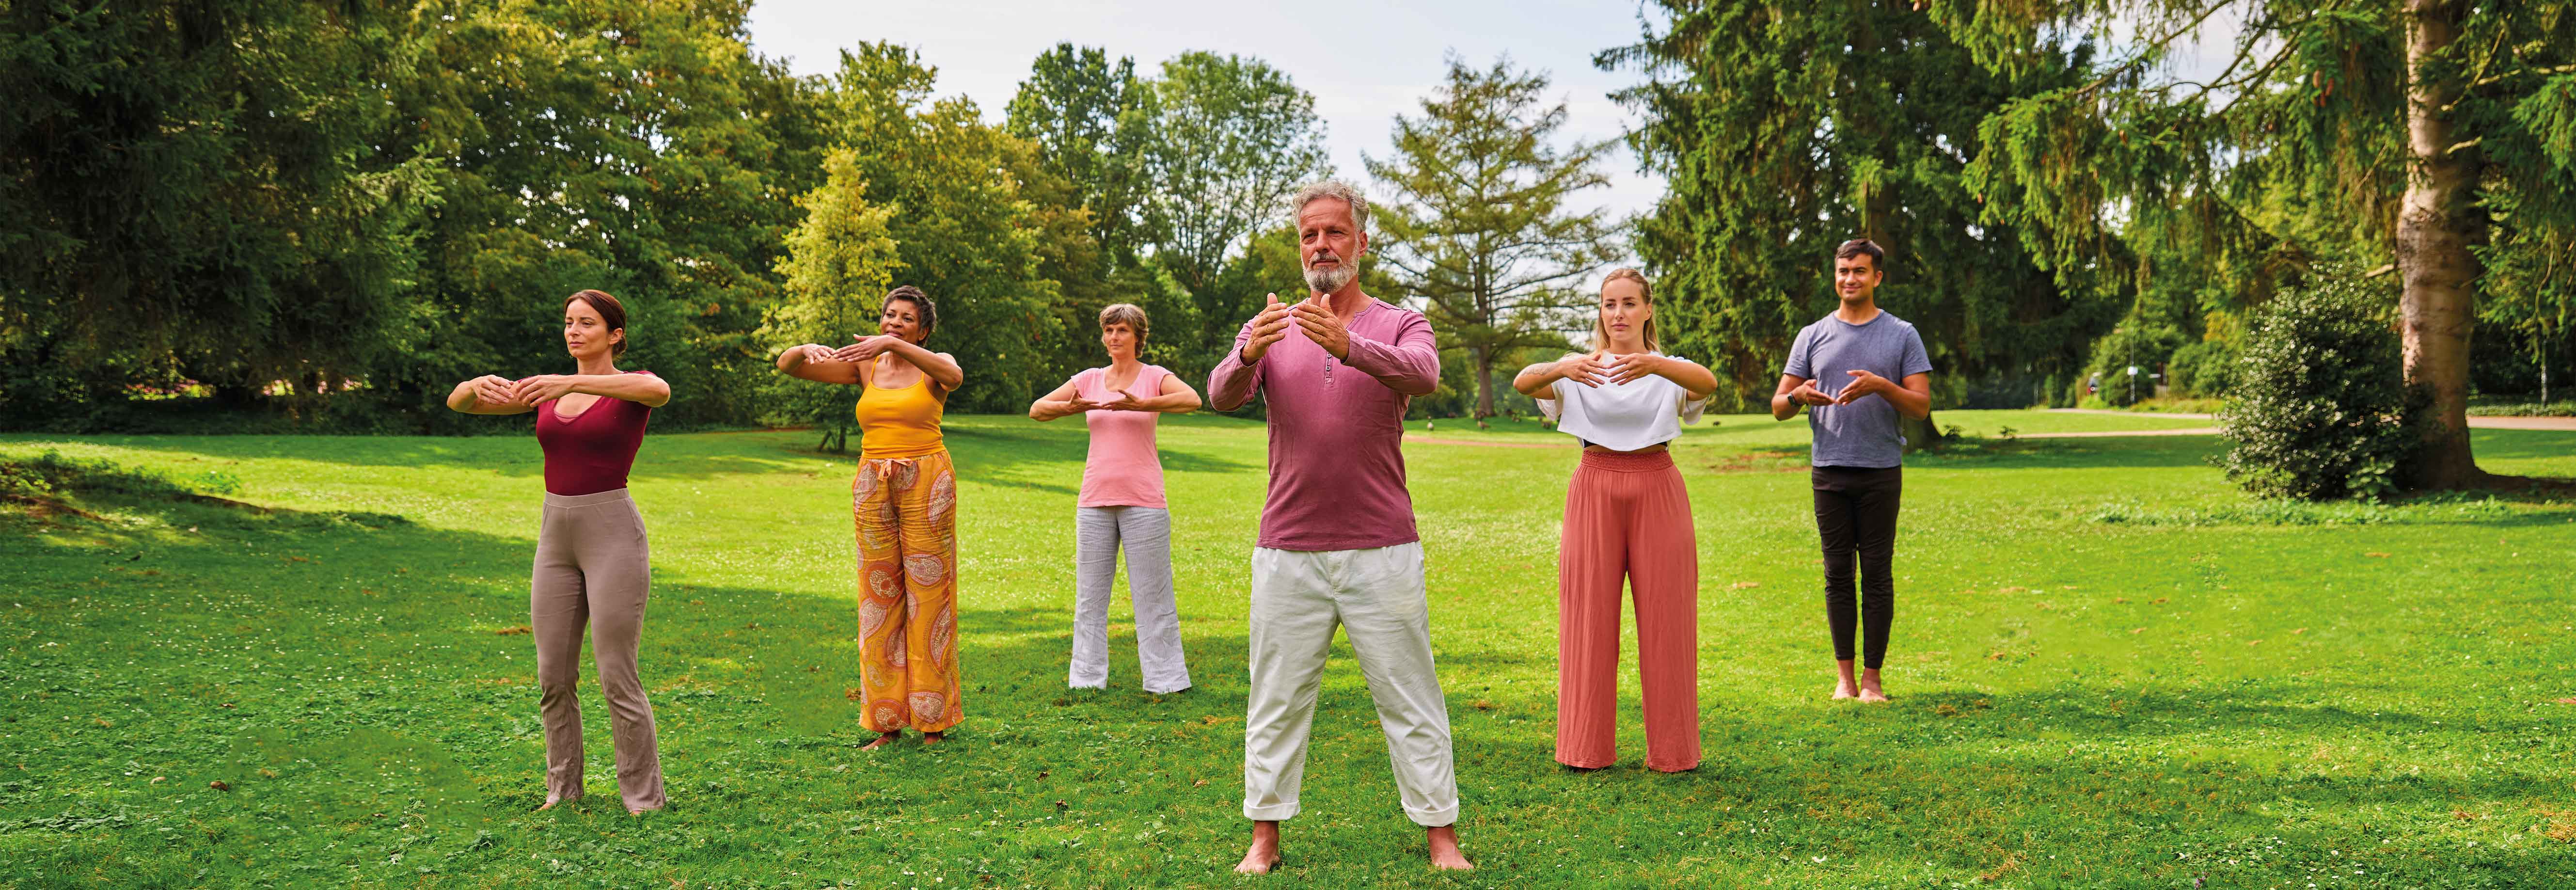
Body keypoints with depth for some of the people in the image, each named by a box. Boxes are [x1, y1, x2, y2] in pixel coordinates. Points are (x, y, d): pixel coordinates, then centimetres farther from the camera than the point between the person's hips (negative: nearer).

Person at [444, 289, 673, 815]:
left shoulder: (634, 385, -4)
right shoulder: (550, 391, 13)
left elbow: (660, 392, -32)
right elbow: (458, 403, 7)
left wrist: (573, 383, -41)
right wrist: (479, 384, -19)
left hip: (615, 537, -6)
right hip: (557, 539, 6)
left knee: (617, 679, -6)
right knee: (553, 677, 8)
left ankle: (645, 801, 5)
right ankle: (562, 791, 21)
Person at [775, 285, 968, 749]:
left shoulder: (934, 364, 1)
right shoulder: (864, 365, 9)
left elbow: (954, 376, -25)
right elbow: (786, 364, 4)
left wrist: (892, 345, -35)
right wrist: (808, 348, -20)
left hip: (926, 486, -3)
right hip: (873, 488, 3)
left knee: (929, 597, -1)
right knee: (880, 601, 5)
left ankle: (934, 719, 8)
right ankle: (887, 722, 12)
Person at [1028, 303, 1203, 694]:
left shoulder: (1154, 377, 1)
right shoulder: (1089, 380, 11)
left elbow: (1193, 400, -19)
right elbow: (1036, 410, 9)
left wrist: (1140, 405, -31)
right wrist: (1070, 408, -13)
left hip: (1143, 501, -4)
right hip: (1095, 500, 4)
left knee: (1153, 592, -1)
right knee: (1089, 593, 7)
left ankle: (1164, 679, 7)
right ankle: (1088, 678, 14)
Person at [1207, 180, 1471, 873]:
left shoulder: (1400, 326, 3)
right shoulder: (1268, 329, 8)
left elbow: (1423, 375, -21)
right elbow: (1222, 397, -11)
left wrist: (1348, 346, -40)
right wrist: (1248, 356, -34)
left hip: (1382, 552, -1)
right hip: (1288, 552, 1)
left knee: (1411, 700, 4)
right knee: (1276, 702, 7)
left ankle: (1442, 837, 12)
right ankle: (1265, 836, 17)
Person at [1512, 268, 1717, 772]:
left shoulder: (1671, 369, 5)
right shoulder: (1580, 369, 6)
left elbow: (1707, 382, -20)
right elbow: (1523, 383, -14)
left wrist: (1654, 366, -40)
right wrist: (1560, 369, -38)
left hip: (1657, 492, 0)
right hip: (1595, 491, 0)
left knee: (1665, 619, 0)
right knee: (1590, 619, 1)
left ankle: (1673, 750, 11)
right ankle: (1587, 748, 11)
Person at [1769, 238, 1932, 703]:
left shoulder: (1902, 335, 7)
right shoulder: (1813, 337, 11)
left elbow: (1922, 406, 0)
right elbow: (1778, 407, 10)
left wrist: (1881, 386, -18)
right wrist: (1800, 396, -14)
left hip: (1882, 471, -1)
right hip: (1830, 470, 2)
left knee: (1877, 573, -1)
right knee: (1838, 573, 3)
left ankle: (1872, 676, 6)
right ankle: (1844, 675, 9)